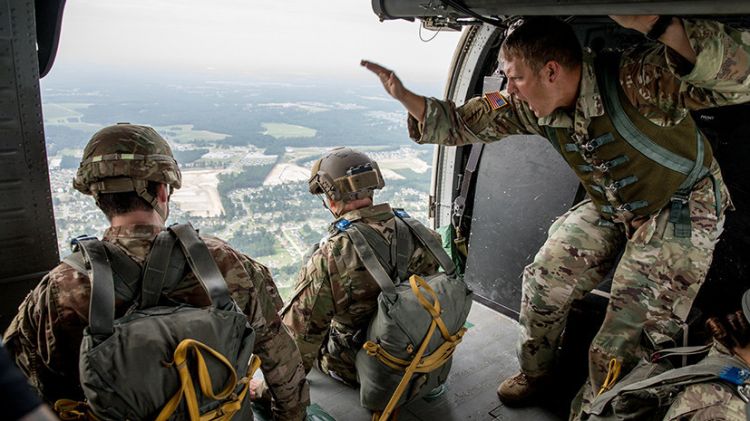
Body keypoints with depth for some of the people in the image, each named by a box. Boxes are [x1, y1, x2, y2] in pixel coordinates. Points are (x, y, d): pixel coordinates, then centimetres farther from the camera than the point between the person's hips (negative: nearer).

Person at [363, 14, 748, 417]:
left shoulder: (635, 79, -33)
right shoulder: (531, 106, -14)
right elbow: (463, 122, -4)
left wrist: (653, 22, -56)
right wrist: (403, 95, -14)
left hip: (681, 206, -5)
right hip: (608, 208, 6)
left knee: (633, 329, -8)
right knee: (545, 278, 1)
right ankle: (534, 372, 26)